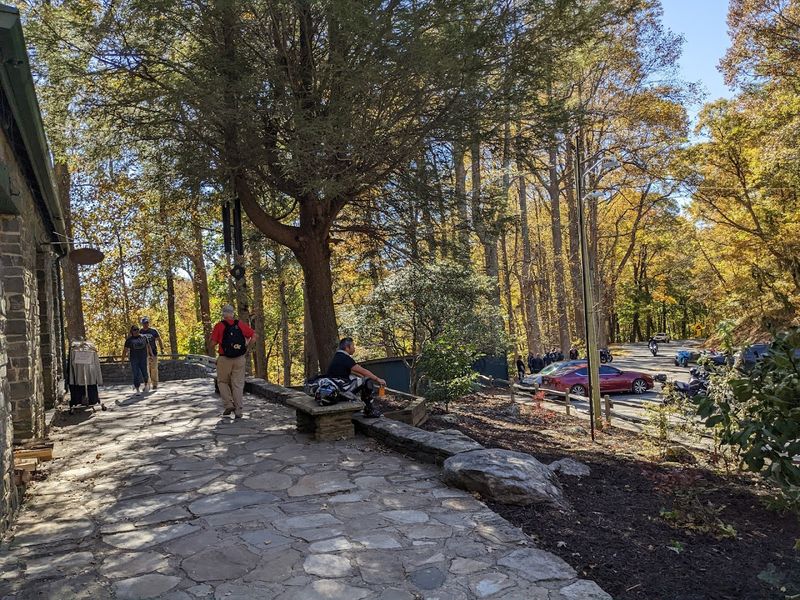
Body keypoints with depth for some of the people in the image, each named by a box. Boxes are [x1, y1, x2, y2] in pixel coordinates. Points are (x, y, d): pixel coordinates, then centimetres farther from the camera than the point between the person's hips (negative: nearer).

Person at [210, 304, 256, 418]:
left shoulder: (219, 326, -5)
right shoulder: (241, 325, 2)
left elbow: (213, 343, -6)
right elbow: (253, 336, 0)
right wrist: (246, 348, 8)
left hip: (224, 359, -2)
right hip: (239, 359, 2)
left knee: (222, 382, 17)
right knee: (238, 384, 7)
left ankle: (228, 404, 3)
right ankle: (238, 411, 6)